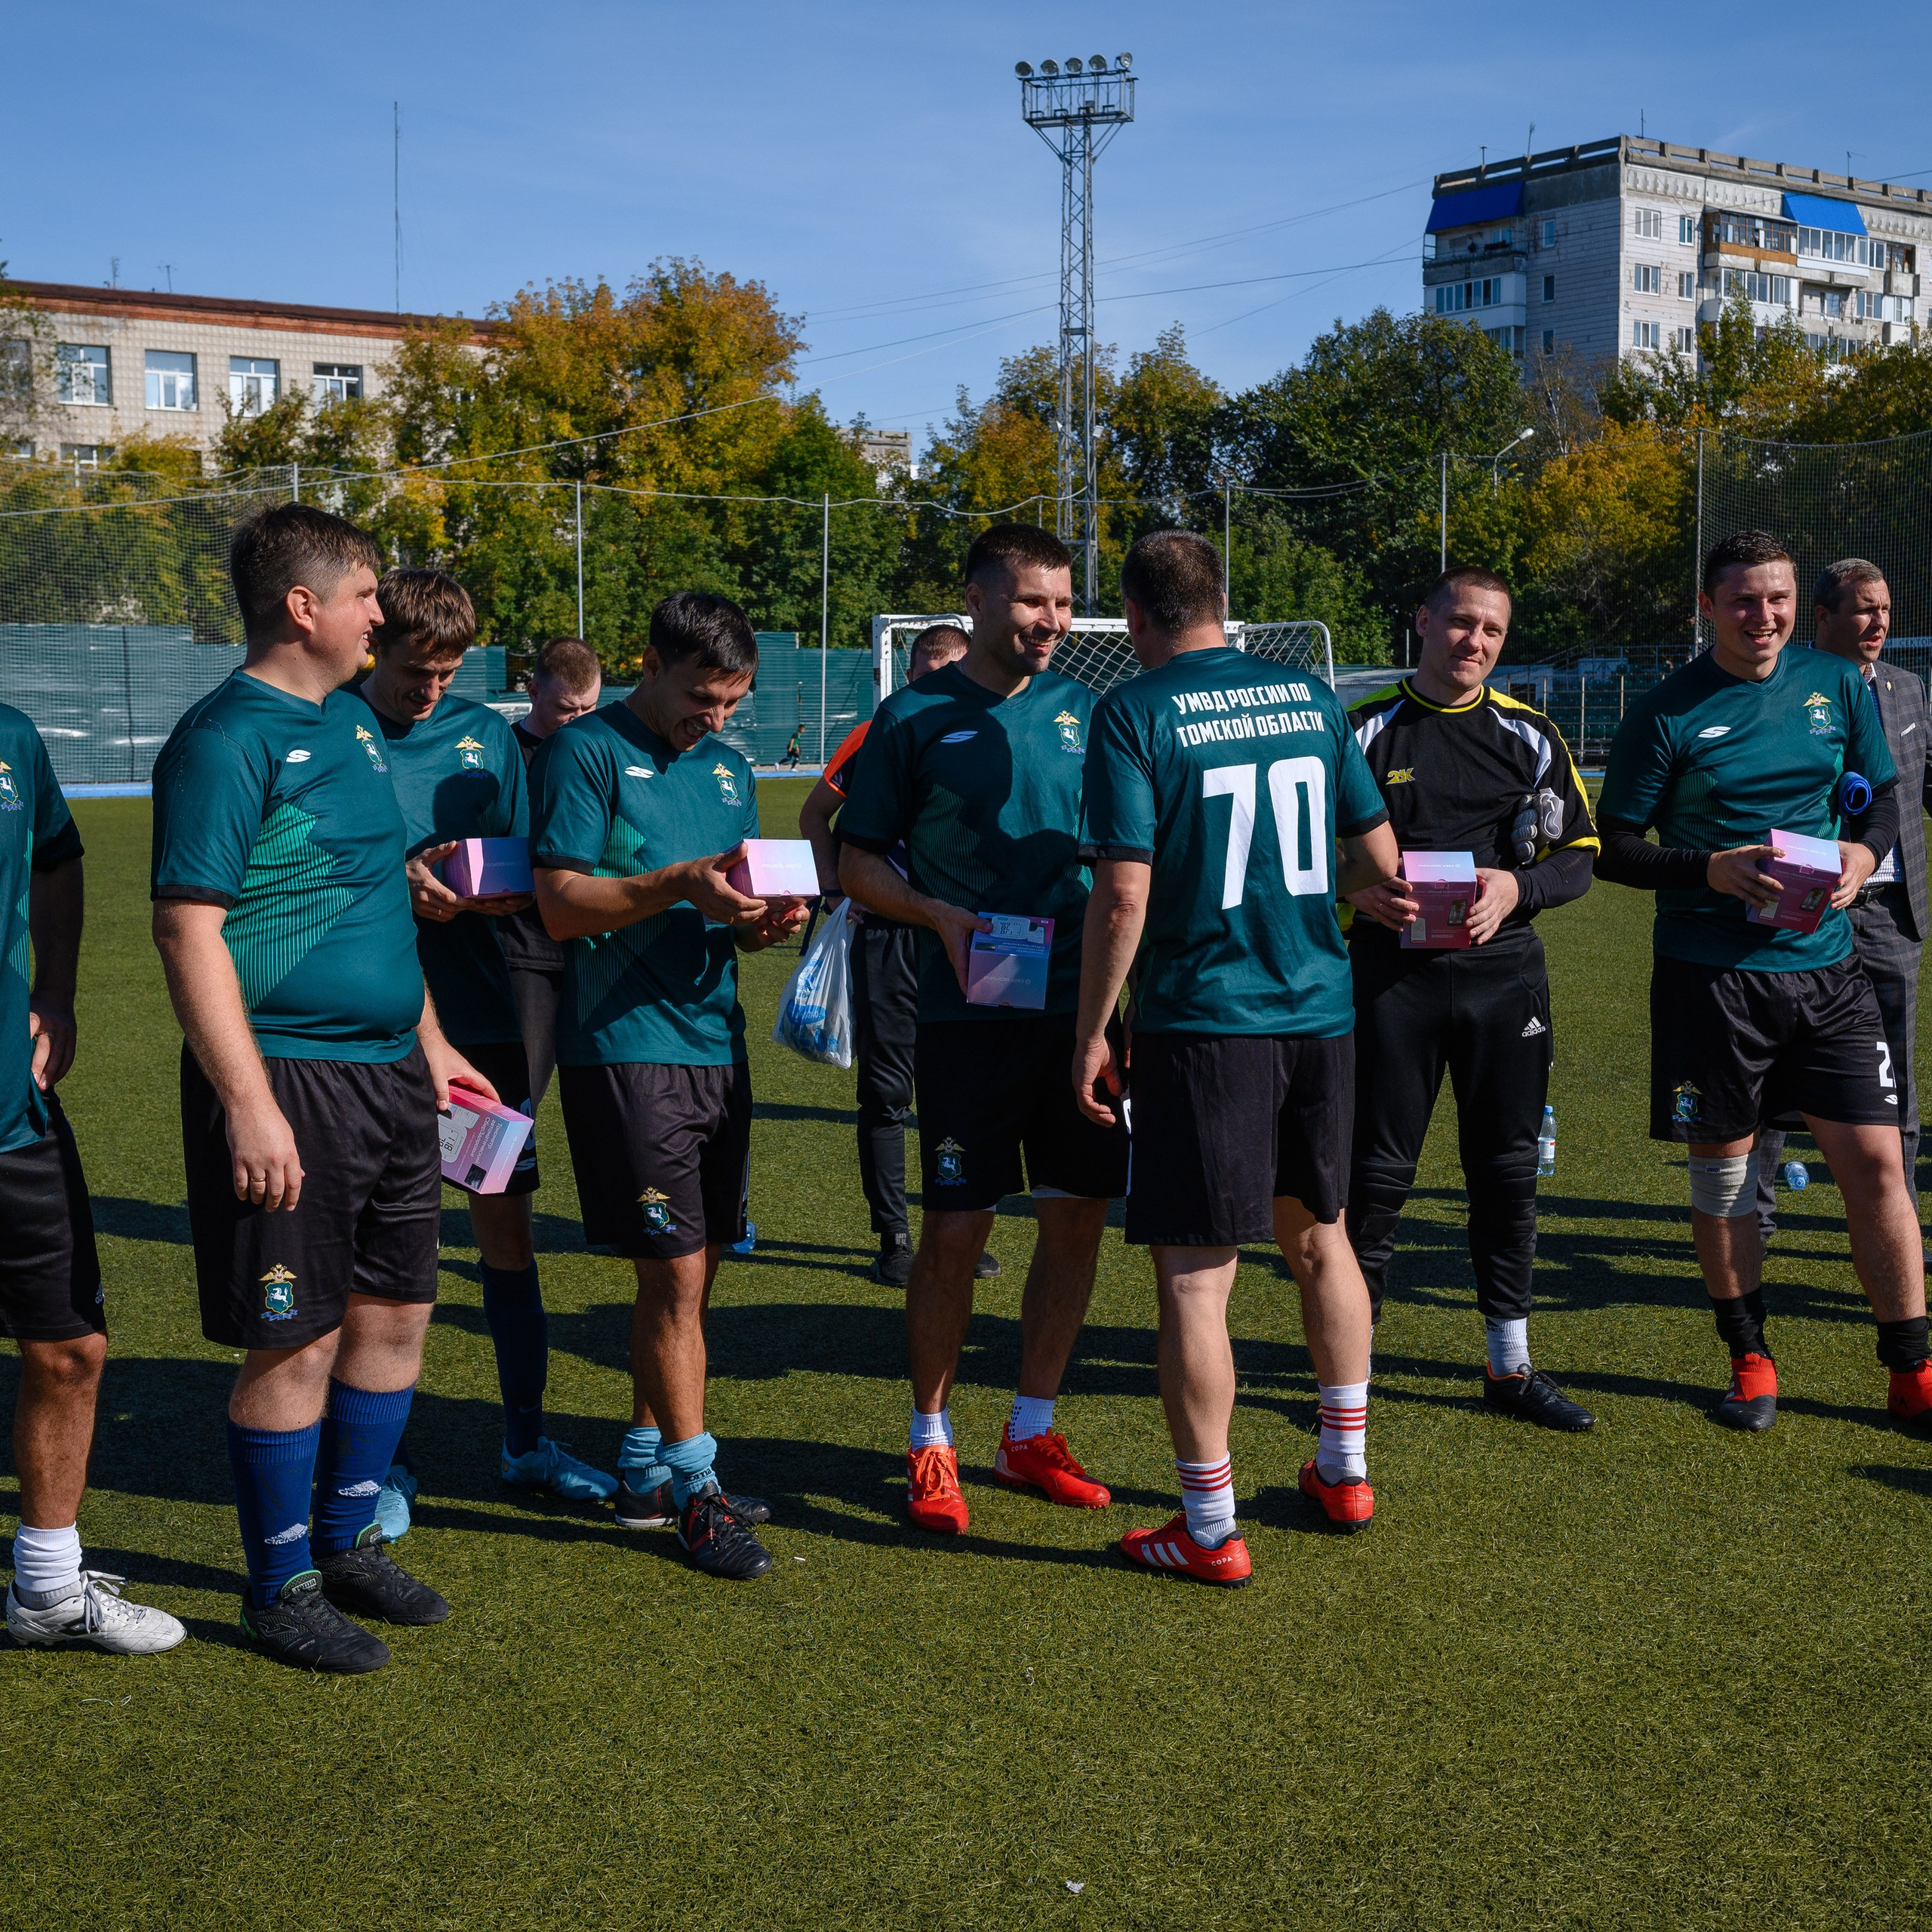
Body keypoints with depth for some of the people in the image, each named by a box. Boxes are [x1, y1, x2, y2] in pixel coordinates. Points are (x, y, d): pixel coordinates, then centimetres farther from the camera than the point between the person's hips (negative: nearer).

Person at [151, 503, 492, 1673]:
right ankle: (282, 1587, 17)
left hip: (390, 1073, 8)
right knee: (295, 1343, 0)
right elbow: (190, 930, -19)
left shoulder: (353, 720, 14)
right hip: (290, 1080, -8)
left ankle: (351, 1543, 31)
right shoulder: (226, 740, -13)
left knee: (394, 1313, 14)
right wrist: (249, 1106, -24)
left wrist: (429, 1040, 22)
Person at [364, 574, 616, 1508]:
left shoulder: (484, 733, 8)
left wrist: (500, 894, -11)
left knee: (507, 1221, 9)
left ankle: (527, 1439, 22)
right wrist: (393, 888, -22)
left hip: (482, 1016, 4)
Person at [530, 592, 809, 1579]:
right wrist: (677, 885, -24)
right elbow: (562, 905, -12)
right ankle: (694, 1487, 6)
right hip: (623, 1045, -7)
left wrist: (767, 922, -3)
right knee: (674, 1273, -5)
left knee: (691, 1269, 12)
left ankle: (645, 1468, 25)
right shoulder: (584, 752, -5)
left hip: (716, 1042, 7)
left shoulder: (728, 766, 16)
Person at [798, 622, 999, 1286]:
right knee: (886, 1091, 3)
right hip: (886, 936, -1)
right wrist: (834, 890, 5)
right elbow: (815, 813, 14)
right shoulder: (877, 736, 1)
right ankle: (893, 1237, 12)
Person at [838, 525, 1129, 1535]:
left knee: (1077, 1217, 7)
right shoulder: (914, 716, 0)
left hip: (1079, 1005, 4)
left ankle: (1030, 1431, 24)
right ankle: (931, 1443, 16)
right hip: (968, 1012, -4)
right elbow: (858, 861, 1)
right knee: (955, 1230, -2)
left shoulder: (1083, 711, 10)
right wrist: (939, 914, -15)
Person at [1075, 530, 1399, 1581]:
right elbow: (1380, 861, 11)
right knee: (1319, 1235, 22)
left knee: (1193, 1277, 1)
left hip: (1202, 1022, -6)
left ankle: (1210, 1530, 8)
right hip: (1321, 1012, 6)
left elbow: (1124, 897, -15)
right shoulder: (1310, 696, 7)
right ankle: (1344, 1471, 33)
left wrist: (1091, 1033, -5)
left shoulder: (1133, 713, -9)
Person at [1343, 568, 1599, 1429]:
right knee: (1377, 1171, 1)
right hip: (1391, 973, -2)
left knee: (1508, 1168, 8)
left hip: (1504, 974, 2)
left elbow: (1578, 856, 8)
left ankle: (1510, 1365, 20)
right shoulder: (1365, 729, 3)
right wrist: (1360, 889, -14)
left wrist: (1516, 887, -10)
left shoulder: (1530, 735, 9)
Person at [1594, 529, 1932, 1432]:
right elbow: (1613, 849, -2)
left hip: (1826, 965, 3)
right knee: (1720, 1169, 6)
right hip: (1709, 973, -2)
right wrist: (1713, 870, -17)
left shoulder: (1837, 685, 7)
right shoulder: (1665, 714, -4)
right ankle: (1749, 1361, 24)